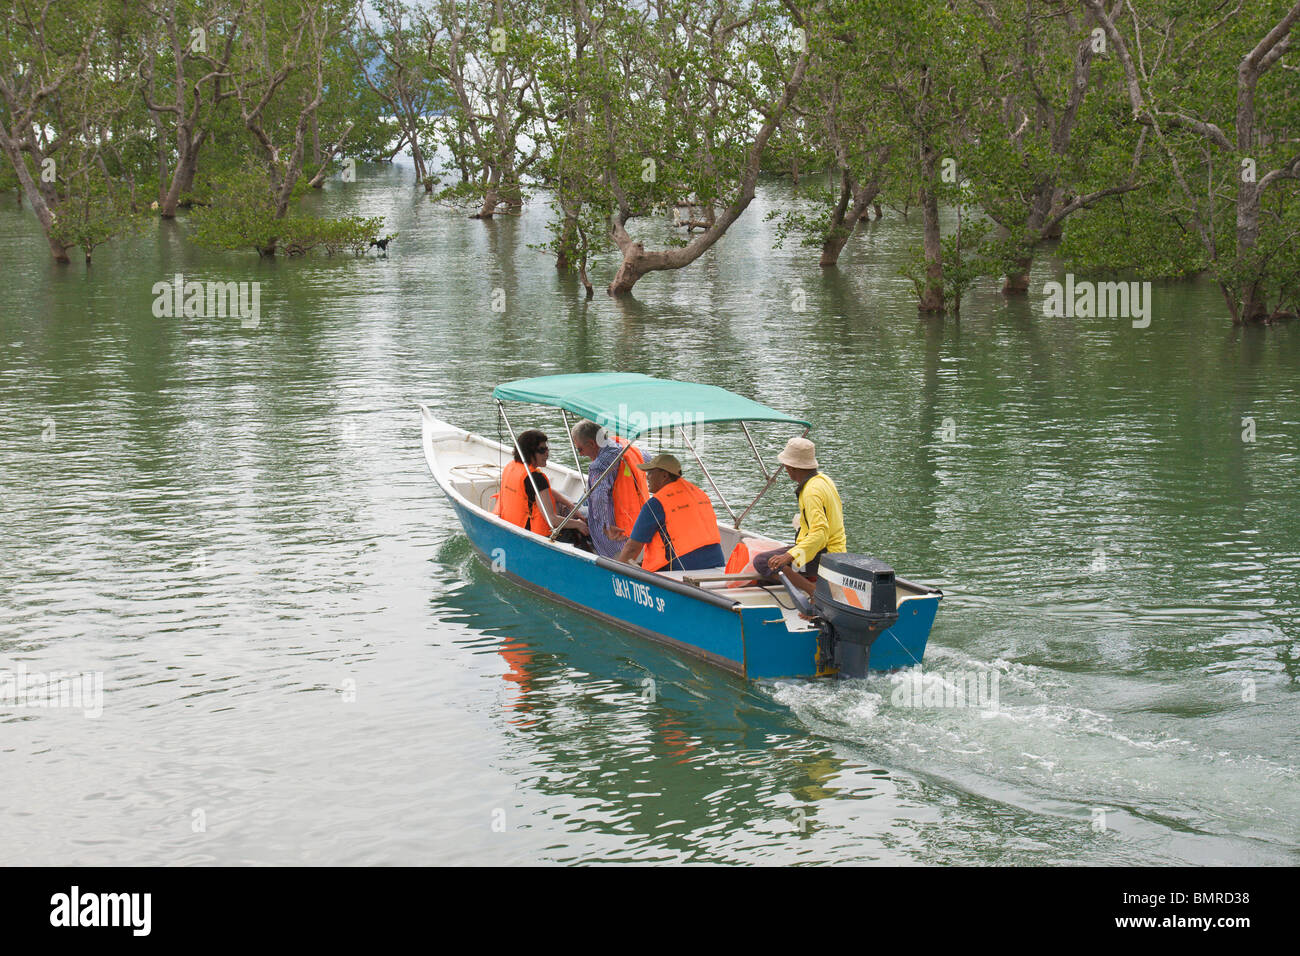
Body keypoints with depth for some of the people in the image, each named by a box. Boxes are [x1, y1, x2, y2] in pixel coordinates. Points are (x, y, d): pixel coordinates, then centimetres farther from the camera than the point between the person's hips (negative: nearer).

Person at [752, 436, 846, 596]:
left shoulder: (812, 492, -21)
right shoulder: (823, 479, 10)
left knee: (761, 561, -20)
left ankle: (814, 589, -26)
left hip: (823, 557, -10)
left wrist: (790, 556, -39)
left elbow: (820, 534, -30)